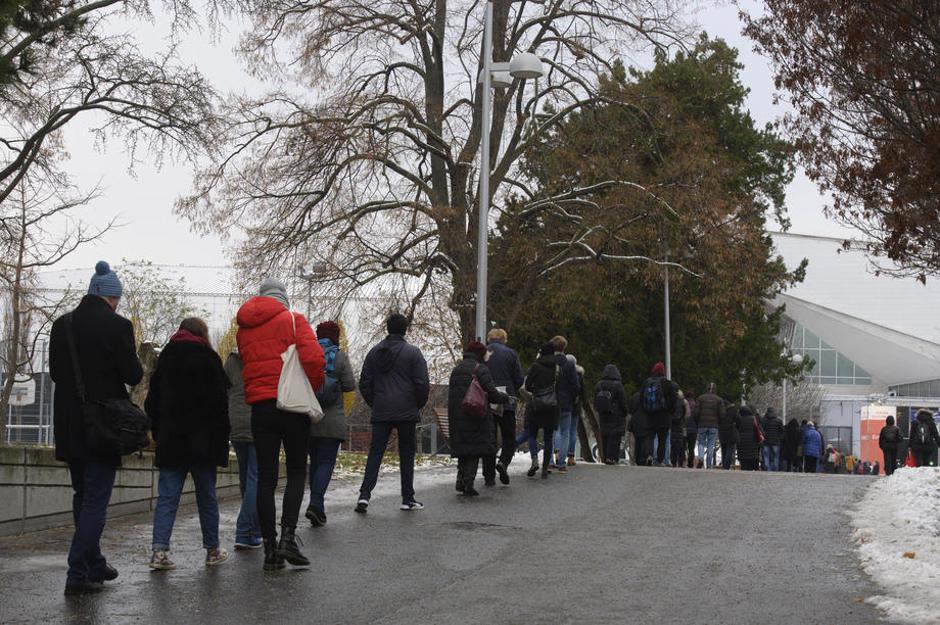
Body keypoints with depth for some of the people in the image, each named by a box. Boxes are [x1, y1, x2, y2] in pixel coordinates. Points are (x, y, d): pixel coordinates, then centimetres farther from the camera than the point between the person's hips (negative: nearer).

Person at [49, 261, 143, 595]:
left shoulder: (62, 325, 4)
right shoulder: (117, 326, -13)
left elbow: (55, 372, 11)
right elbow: (133, 375, -11)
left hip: (69, 425, 6)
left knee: (82, 496, 17)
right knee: (96, 498, -2)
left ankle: (93, 564, 24)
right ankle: (78, 573, -7)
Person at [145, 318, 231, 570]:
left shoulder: (164, 359, 10)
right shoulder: (208, 358, -4)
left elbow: (152, 402, 11)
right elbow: (220, 401, -8)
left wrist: (158, 434, 15)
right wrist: (222, 438, -3)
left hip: (170, 442, 3)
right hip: (203, 442, -3)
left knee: (166, 497, 1)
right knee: (207, 497, 7)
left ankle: (160, 549, -12)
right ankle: (213, 550, 15)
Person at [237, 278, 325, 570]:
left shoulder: (244, 329, 14)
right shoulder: (293, 320, -2)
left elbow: (248, 365, 14)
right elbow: (313, 358, -14)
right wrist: (314, 387, 0)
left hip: (259, 406, 4)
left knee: (266, 477, 6)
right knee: (297, 472, 8)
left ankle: (270, 548, 5)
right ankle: (288, 537, -7)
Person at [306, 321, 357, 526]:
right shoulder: (340, 356, -3)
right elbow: (350, 385, -6)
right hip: (332, 419, -3)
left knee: (314, 461, 15)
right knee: (326, 462, -4)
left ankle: (317, 504, 17)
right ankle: (315, 504, -21)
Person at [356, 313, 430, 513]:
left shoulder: (374, 352, 7)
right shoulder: (413, 353, -4)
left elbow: (364, 384, 8)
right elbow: (423, 384, -7)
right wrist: (418, 406, 7)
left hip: (380, 413, 3)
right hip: (407, 413, -2)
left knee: (375, 453, 4)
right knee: (407, 455, 7)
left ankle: (365, 494, -10)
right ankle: (408, 499, 10)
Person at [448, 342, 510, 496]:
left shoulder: (456, 369, 13)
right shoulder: (480, 369, -9)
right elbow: (491, 393, -12)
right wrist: (505, 397, 6)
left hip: (456, 417, 6)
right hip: (476, 418, -6)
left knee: (462, 448, 14)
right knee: (475, 449, -1)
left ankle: (461, 482, 12)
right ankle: (468, 484, -6)